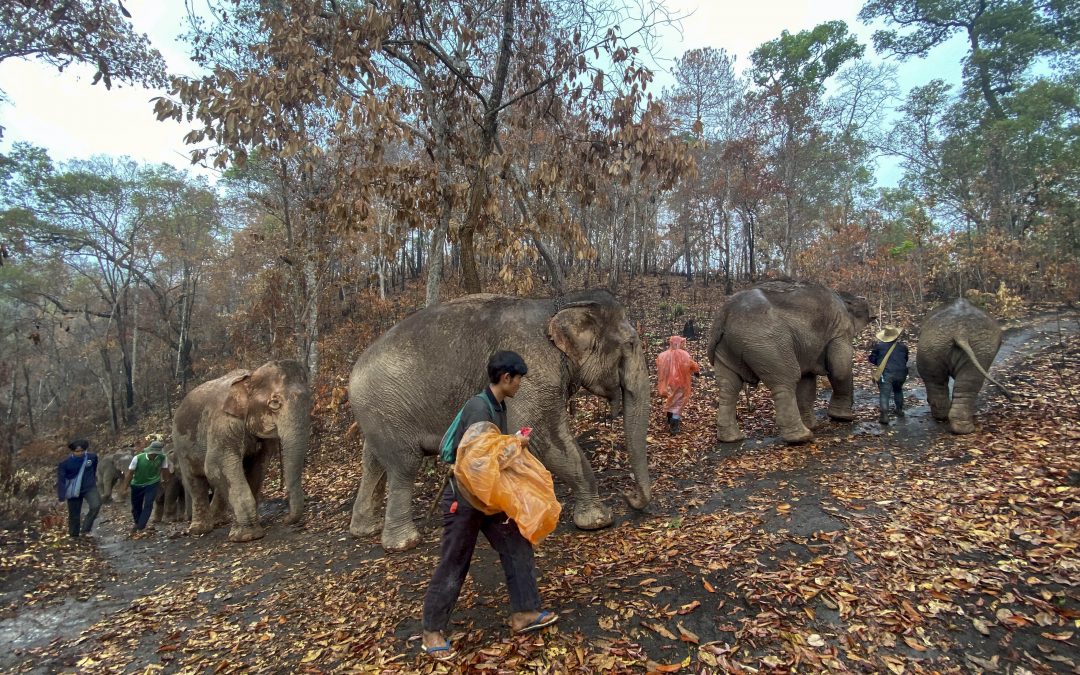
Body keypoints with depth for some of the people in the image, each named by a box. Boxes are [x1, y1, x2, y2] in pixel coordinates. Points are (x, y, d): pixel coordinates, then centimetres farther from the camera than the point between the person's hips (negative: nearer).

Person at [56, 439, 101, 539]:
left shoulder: (92, 457, -8)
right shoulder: (65, 463, -15)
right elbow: (61, 479, -13)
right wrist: (62, 495, -19)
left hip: (90, 487, 1)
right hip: (74, 491, 0)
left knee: (96, 505, -25)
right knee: (74, 515, 11)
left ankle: (85, 529, -11)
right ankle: (74, 535, 32)